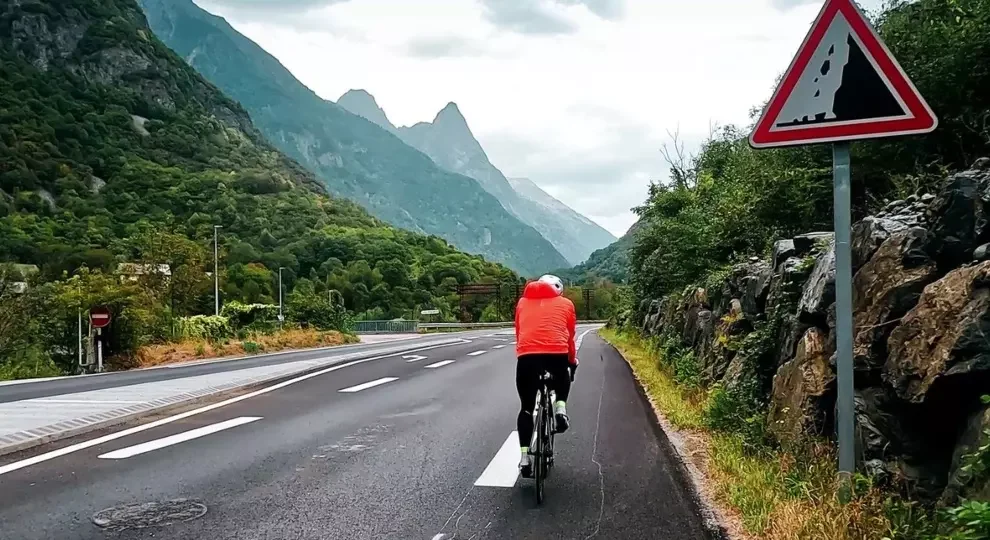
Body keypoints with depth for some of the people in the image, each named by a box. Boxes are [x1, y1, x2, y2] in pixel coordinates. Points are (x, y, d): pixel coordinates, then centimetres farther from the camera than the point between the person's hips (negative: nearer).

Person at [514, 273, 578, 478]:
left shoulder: (523, 302, 25)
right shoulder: (565, 304, 21)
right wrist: (572, 360, 43)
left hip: (527, 355, 1)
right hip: (557, 354, 0)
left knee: (526, 408, 14)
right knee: (562, 377, 36)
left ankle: (525, 457, 6)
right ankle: (561, 408, 11)